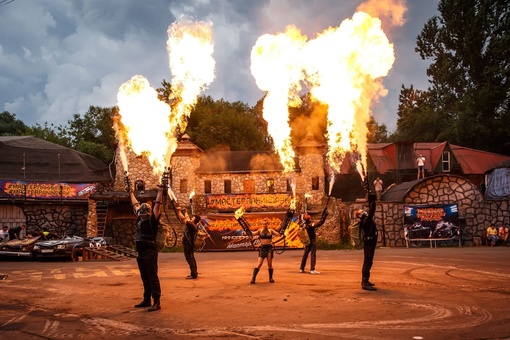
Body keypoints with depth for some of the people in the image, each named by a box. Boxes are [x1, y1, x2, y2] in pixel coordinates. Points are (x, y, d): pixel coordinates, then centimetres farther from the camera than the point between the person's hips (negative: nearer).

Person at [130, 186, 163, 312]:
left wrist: (160, 191, -19)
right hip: (141, 253, 8)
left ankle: (157, 302, -5)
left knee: (153, 278, -6)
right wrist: (132, 194, 35)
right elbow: (135, 205, 25)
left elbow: (157, 205, -14)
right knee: (145, 278, 14)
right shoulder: (140, 219, 12)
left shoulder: (153, 220, -6)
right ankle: (146, 300, 22)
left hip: (150, 252, -8)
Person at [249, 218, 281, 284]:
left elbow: (278, 234, -6)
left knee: (270, 264, 5)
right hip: (262, 248, -1)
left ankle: (271, 278, 21)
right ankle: (253, 278, -6)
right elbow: (253, 234, -9)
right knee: (259, 264, -8)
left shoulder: (270, 231, 4)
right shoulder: (260, 231, 3)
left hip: (269, 248, 1)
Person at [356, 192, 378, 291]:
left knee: (368, 262, 17)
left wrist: (371, 201, 14)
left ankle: (365, 281, 27)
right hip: (368, 243, -10)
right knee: (367, 262, -13)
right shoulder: (365, 221, -16)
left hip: (370, 243, 10)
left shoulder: (367, 219, 11)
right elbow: (371, 212, -26)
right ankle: (365, 283, -17)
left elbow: (370, 211, 18)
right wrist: (372, 202, -23)